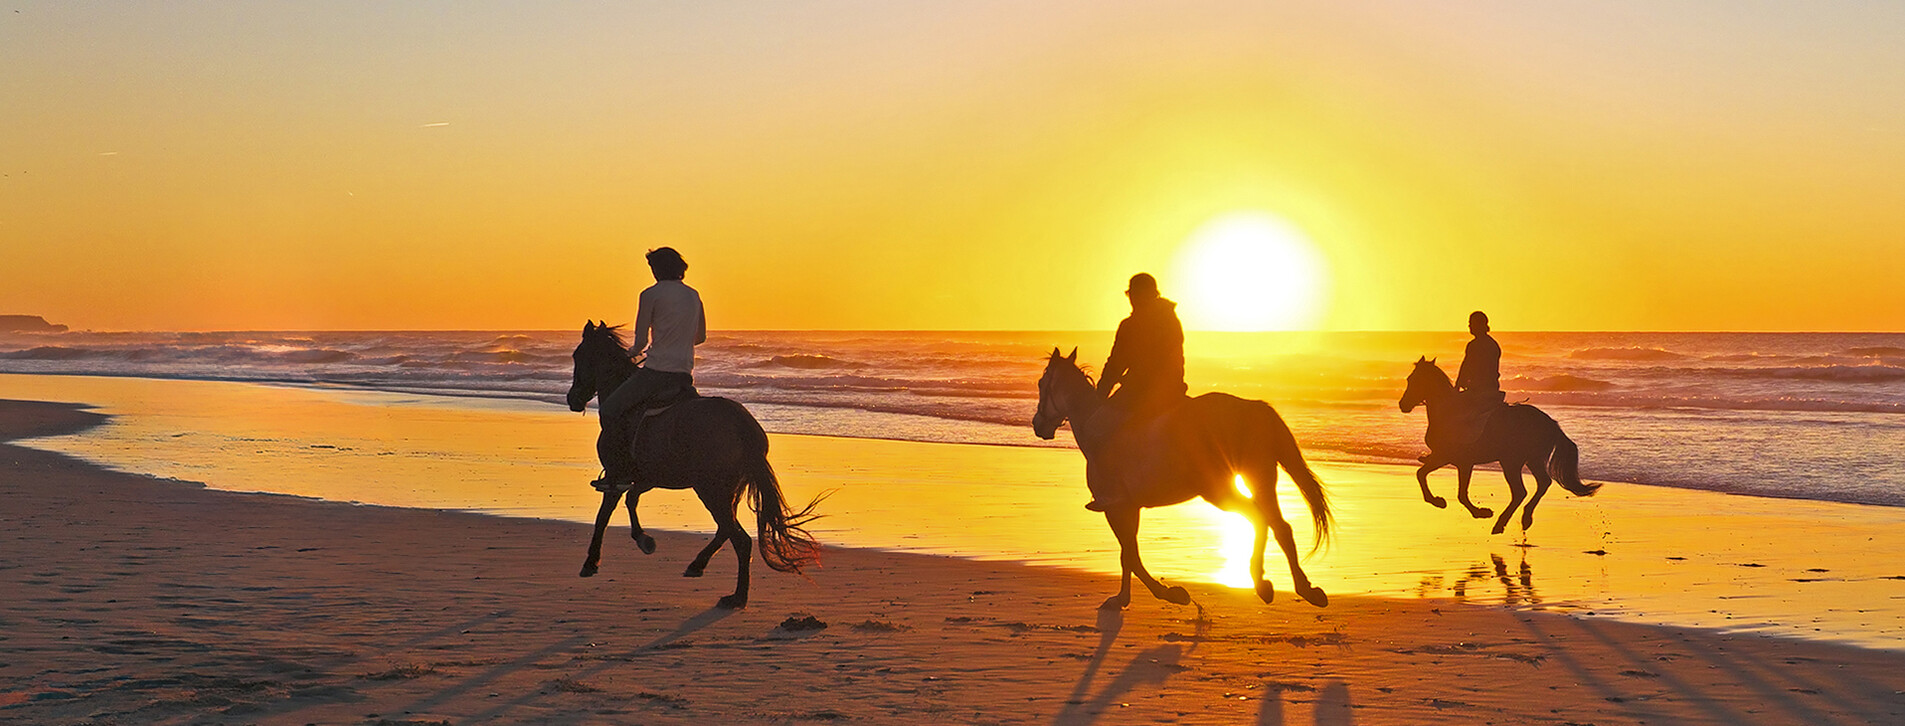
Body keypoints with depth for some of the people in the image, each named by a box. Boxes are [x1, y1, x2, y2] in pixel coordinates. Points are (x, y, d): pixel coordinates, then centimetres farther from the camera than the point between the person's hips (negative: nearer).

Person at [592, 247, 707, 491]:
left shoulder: (651, 295, -6)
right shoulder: (694, 296, 13)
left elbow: (641, 341, -4)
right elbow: (700, 336, 24)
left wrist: (635, 350, 18)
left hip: (657, 371, -7)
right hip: (685, 375, 7)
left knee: (610, 409, 1)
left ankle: (616, 473, -3)